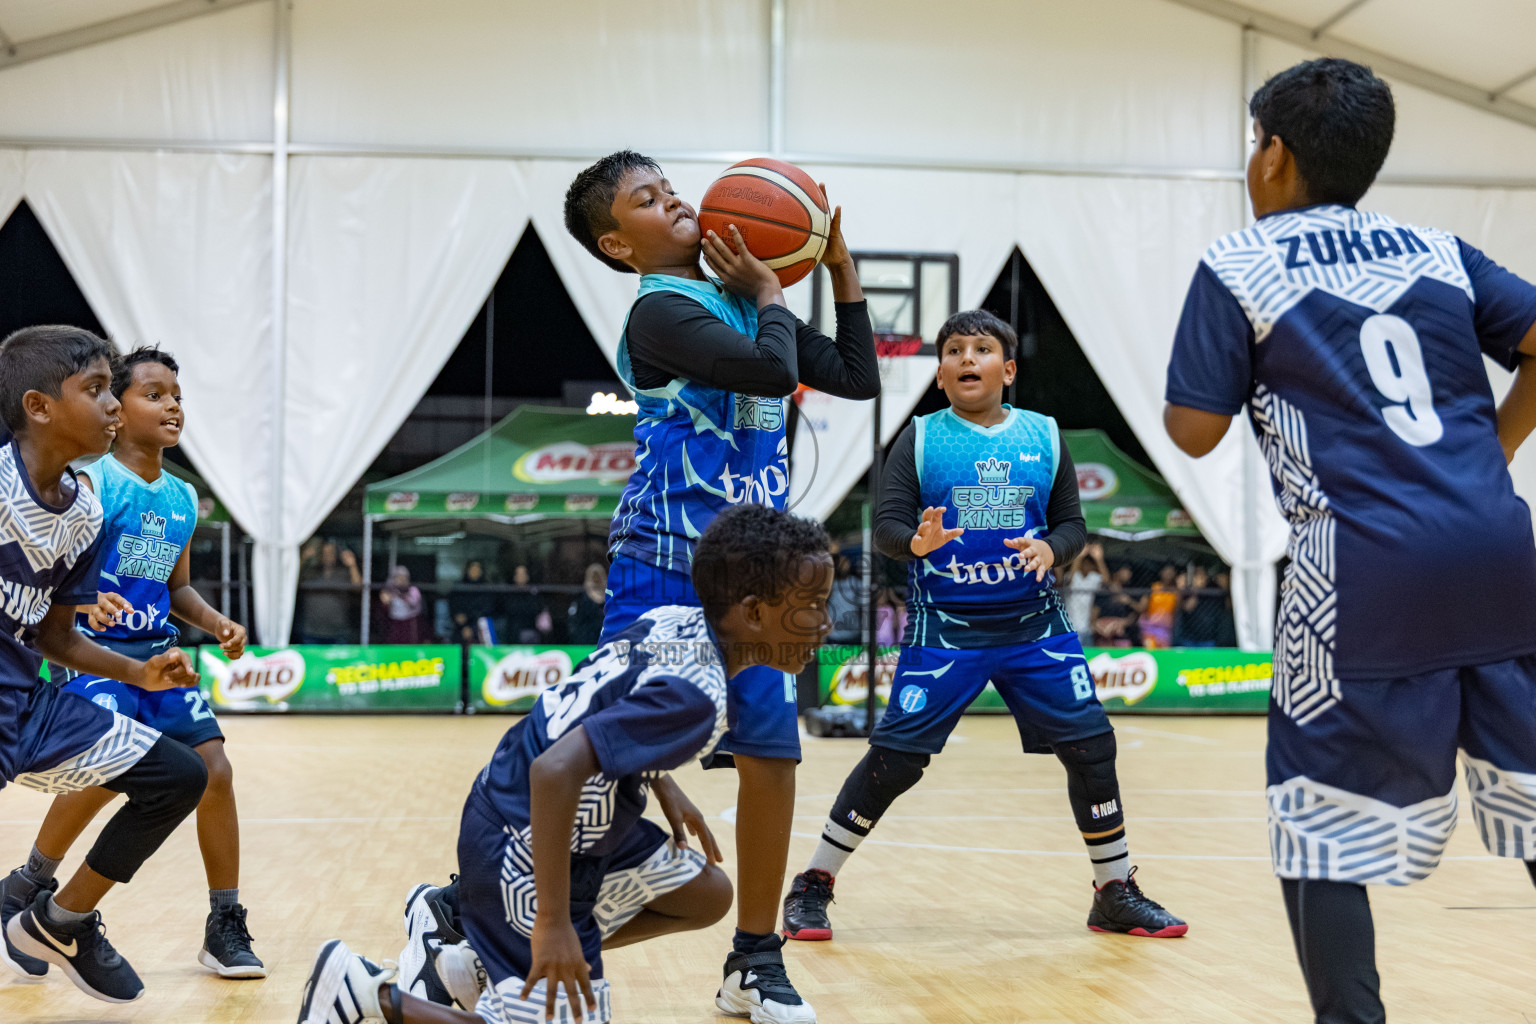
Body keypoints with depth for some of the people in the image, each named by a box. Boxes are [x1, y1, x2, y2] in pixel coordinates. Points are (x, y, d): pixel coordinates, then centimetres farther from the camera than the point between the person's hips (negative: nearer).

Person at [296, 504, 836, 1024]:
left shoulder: (679, 620, -1)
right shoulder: (694, 694, -28)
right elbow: (555, 771, -37)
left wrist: (664, 787, 12)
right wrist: (554, 923, -32)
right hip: (522, 840, -9)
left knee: (707, 895, 17)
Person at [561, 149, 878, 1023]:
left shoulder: (742, 301, 13)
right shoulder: (662, 311, -12)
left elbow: (858, 378, 15)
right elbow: (774, 371, -26)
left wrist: (841, 267, 10)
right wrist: (770, 294, -8)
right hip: (664, 567, -7)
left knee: (772, 753, 5)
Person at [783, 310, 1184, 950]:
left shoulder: (1043, 437, 6)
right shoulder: (921, 439, 0)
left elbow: (1072, 523, 8)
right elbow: (884, 527, -5)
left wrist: (1050, 550, -14)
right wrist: (916, 541, -28)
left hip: (1034, 625, 3)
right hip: (944, 626, -3)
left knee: (1091, 745, -2)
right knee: (895, 756, -8)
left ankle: (1115, 893, 16)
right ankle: (812, 886, 7)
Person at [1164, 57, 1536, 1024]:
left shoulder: (1238, 266, 4)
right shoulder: (1436, 250, 16)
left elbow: (1195, 430, 2)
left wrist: (1192, 376, 22)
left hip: (1368, 567, -5)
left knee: (1323, 821, 6)